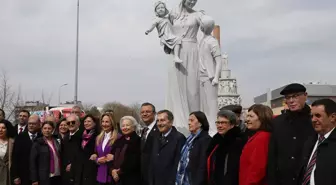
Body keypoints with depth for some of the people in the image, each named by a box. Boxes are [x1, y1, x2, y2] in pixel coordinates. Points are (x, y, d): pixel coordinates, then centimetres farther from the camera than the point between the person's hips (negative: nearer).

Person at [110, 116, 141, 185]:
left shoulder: (138, 141, -5)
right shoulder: (118, 141, 16)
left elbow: (135, 161, -13)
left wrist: (120, 172, -13)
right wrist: (113, 170, -8)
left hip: (131, 179, -6)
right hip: (117, 178, 6)